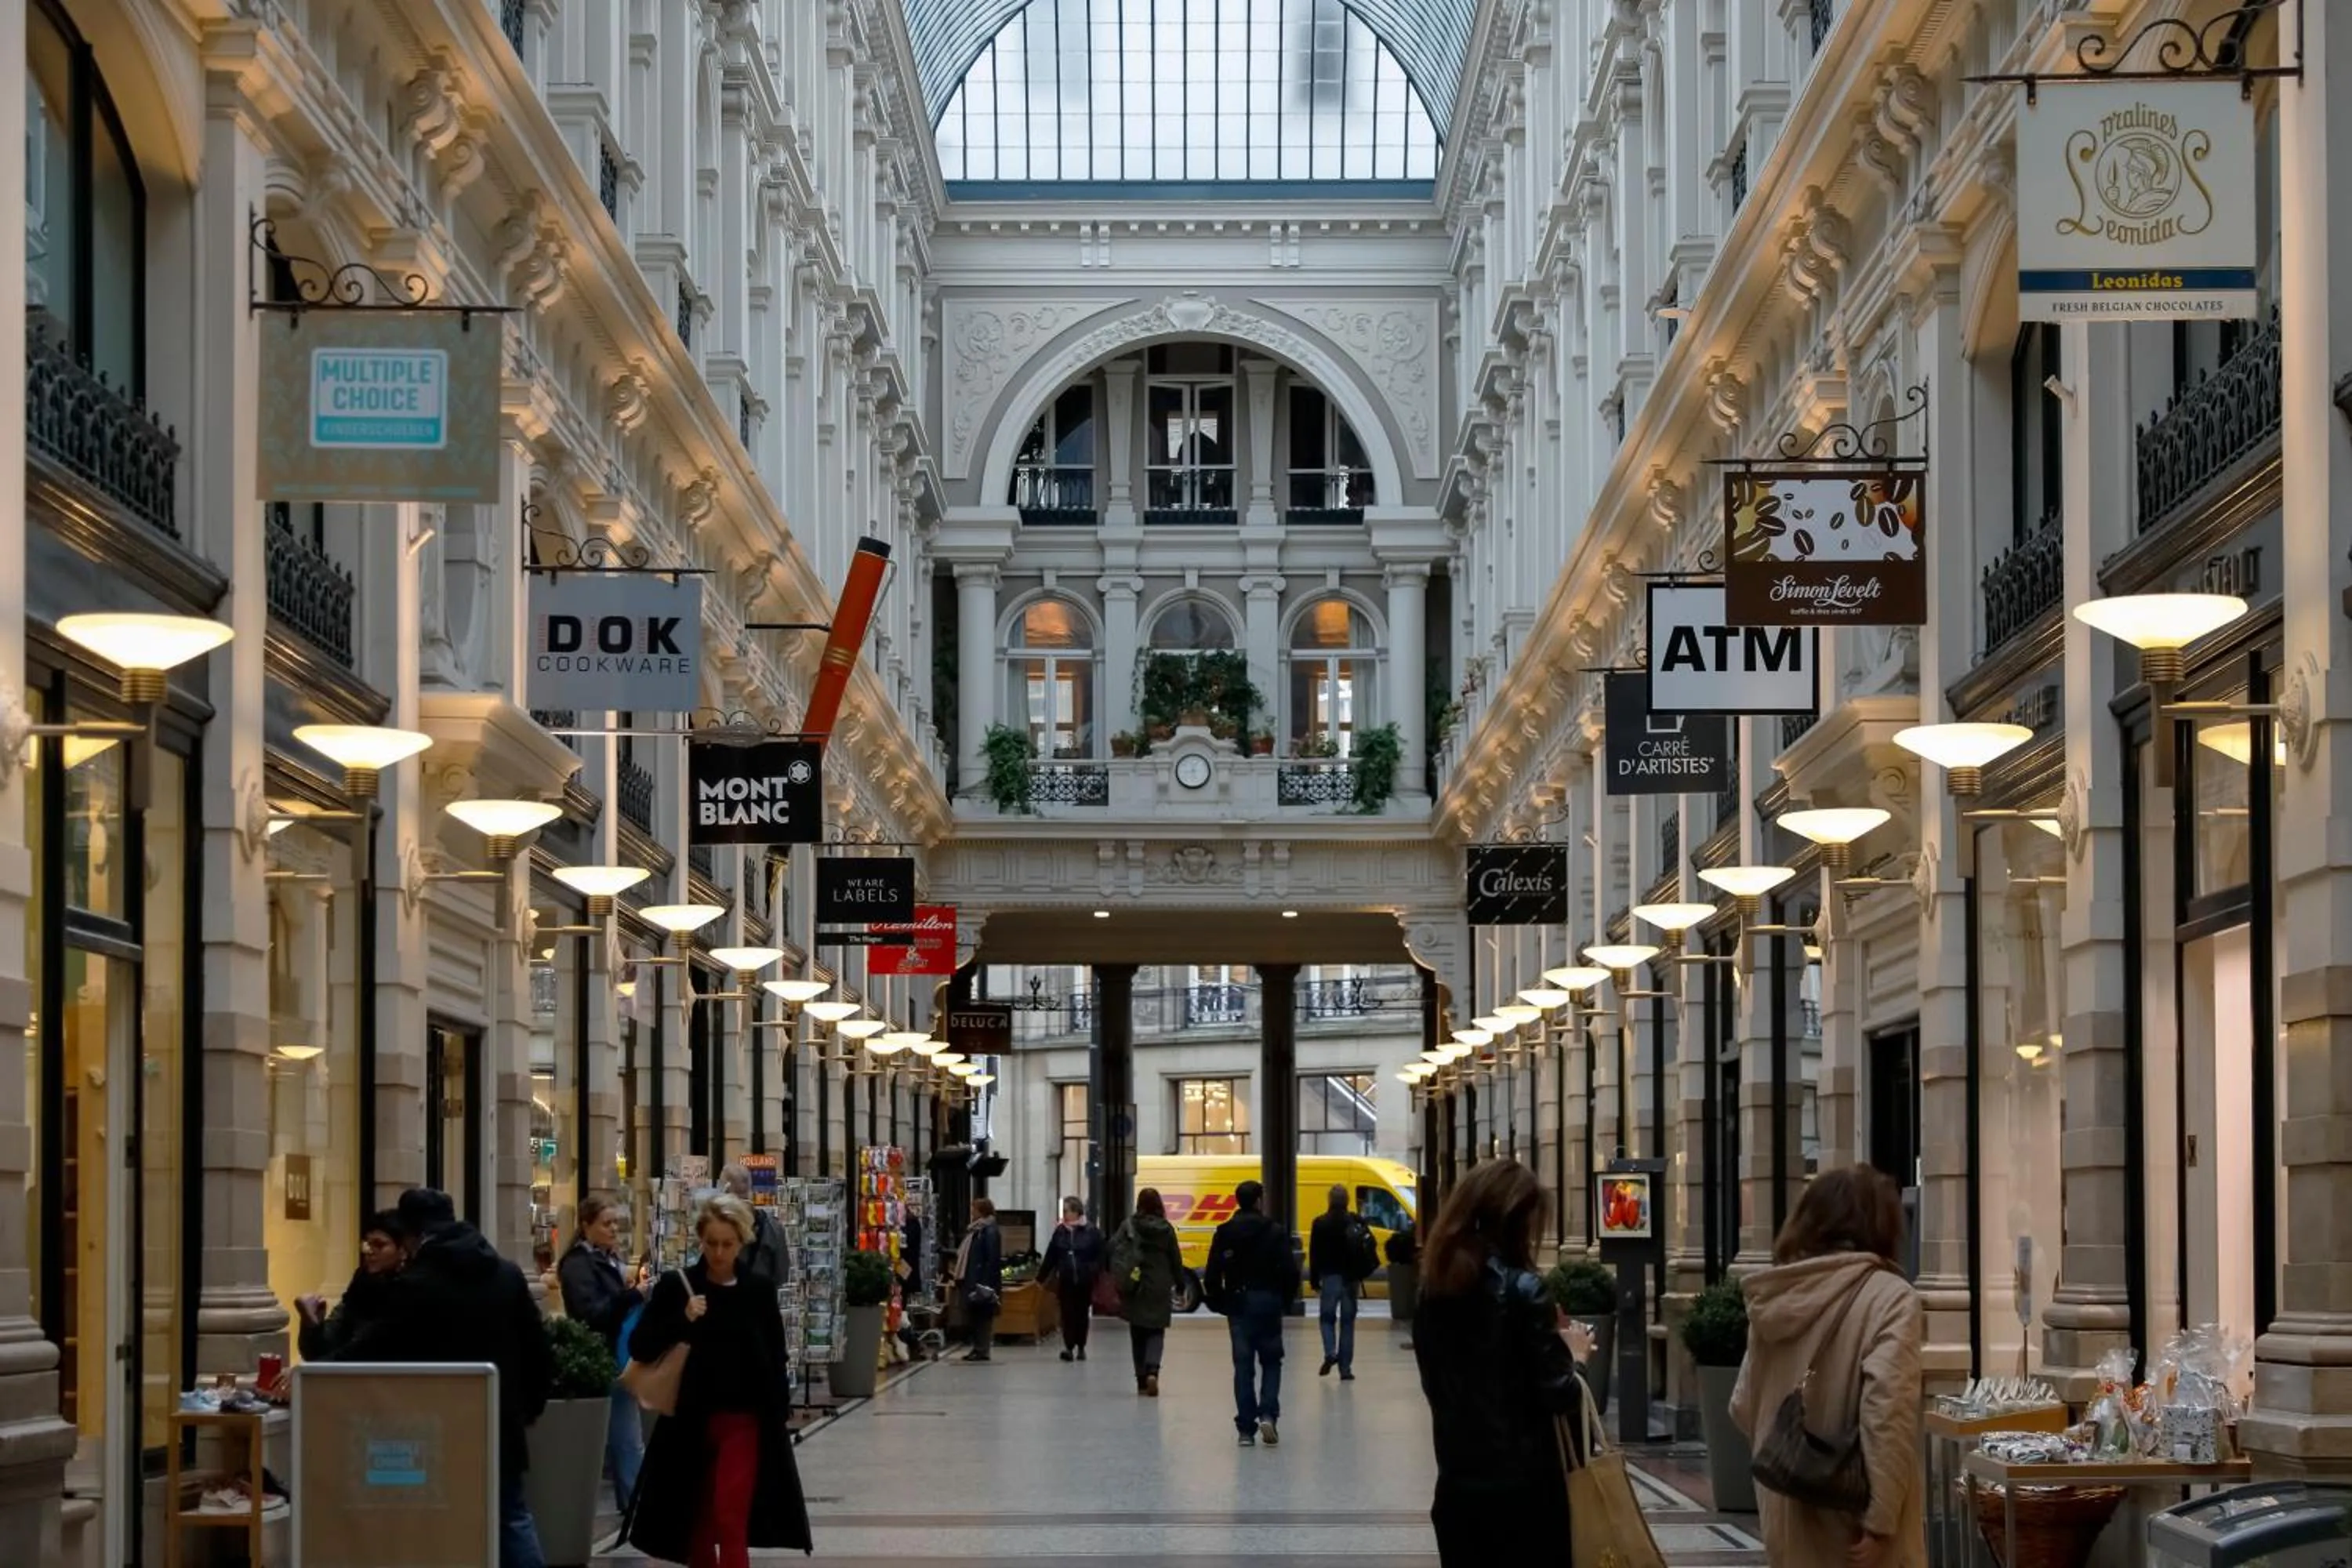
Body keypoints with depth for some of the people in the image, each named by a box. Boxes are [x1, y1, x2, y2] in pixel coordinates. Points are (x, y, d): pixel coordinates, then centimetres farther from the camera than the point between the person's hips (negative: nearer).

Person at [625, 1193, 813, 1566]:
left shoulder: (759, 1287, -1)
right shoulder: (676, 1285, -3)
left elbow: (775, 1355, 6)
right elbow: (639, 1347, -7)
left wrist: (782, 1411, 4)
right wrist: (682, 1321, -20)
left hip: (744, 1418, -1)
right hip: (691, 1420, 1)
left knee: (730, 1520, -10)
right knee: (696, 1522, 11)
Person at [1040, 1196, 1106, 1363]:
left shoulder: (1092, 1233, -6)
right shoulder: (1060, 1232, 3)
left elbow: (1099, 1258, -5)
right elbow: (1051, 1257, 7)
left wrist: (1095, 1275, -14)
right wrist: (1041, 1276, 7)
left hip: (1084, 1281, -2)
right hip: (1066, 1280, 2)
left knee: (1082, 1314, 9)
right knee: (1067, 1313, -6)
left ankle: (1081, 1347, 22)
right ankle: (1069, 1347, -10)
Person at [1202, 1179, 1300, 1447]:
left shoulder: (1224, 1234, 0)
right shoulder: (1274, 1232, -6)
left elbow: (1212, 1276, -2)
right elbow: (1290, 1271, -10)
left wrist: (1220, 1304, 11)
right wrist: (1286, 1301, 6)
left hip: (1238, 1303, 2)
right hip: (1268, 1303, -2)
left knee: (1243, 1366, 5)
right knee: (1271, 1362, 11)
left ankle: (1247, 1429, 3)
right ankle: (1268, 1414, -9)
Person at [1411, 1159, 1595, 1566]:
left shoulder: (1435, 1290, 6)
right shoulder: (1522, 1290, -13)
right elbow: (1558, 1396, -14)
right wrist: (1574, 1356, 5)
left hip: (1458, 1487, 6)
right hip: (1524, 1487, -6)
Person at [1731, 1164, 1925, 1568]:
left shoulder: (1775, 1300, 7)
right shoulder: (1889, 1298, -12)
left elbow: (1744, 1408, 13)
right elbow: (1886, 1413, -22)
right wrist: (1880, 1519, -21)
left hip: (1790, 1520, 6)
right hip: (1855, 1532, -6)